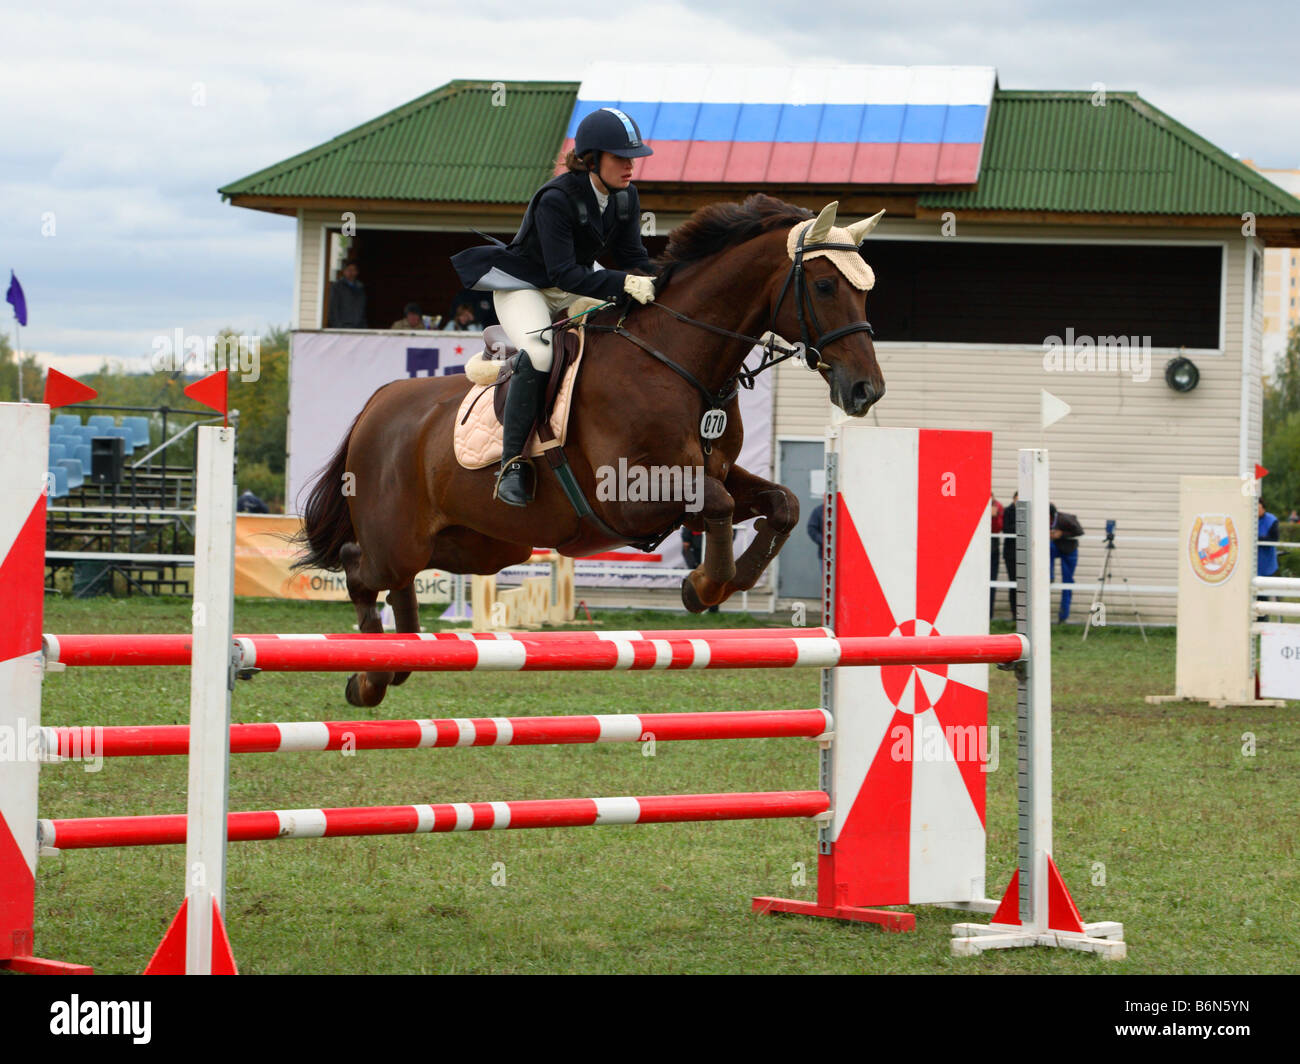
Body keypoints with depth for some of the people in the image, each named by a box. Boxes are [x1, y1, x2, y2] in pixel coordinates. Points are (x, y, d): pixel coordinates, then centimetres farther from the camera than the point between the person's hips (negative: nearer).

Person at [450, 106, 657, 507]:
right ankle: (512, 462, -28)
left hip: (574, 289, 8)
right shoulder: (556, 200, -28)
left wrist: (654, 290, -22)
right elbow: (563, 273, -33)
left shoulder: (626, 196, -6)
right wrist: (623, 283, -43)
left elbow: (634, 258, -1)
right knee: (541, 352, -35)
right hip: (523, 288, -8)